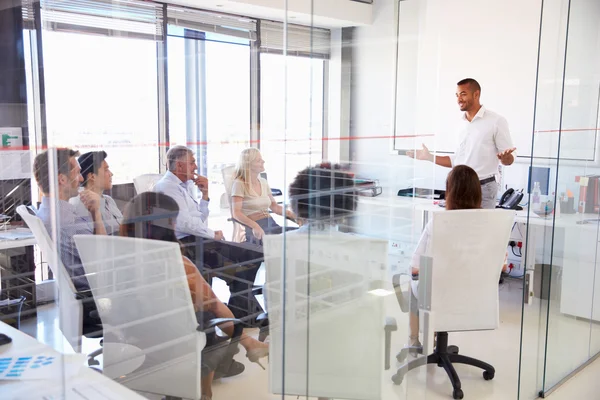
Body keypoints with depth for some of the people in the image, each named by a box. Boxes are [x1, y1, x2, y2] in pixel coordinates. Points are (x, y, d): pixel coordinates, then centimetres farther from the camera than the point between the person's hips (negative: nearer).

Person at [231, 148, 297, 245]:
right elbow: (236, 213, -13)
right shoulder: (239, 184, -3)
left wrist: (292, 214, 4)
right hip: (253, 229, -7)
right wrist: (255, 226, -30)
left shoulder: (263, 182, 19)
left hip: (271, 224, 7)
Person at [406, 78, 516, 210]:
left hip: (483, 188, -5)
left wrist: (505, 157, -30)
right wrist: (429, 157, 12)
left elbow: (509, 160, -7)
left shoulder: (496, 121, -6)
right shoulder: (462, 124, 11)